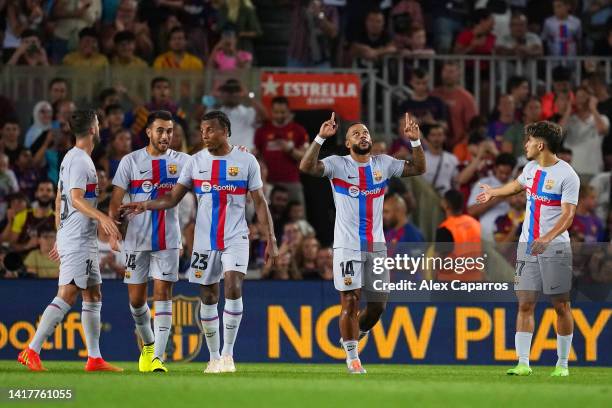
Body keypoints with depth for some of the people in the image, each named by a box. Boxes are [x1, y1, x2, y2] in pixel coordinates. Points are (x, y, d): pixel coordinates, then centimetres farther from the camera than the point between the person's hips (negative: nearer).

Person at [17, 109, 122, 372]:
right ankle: (31, 351, -16)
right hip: (77, 239, -11)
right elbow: (76, 199, -22)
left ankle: (95, 358, 11)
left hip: (84, 240, 11)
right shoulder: (80, 160, -12)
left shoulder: (72, 158, 17)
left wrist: (59, 239, 26)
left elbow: (59, 200, 22)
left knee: (93, 296, 10)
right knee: (67, 295, -14)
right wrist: (101, 217, -36)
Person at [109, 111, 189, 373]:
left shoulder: (182, 161, 5)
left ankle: (158, 356, -12)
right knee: (136, 298, 7)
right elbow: (116, 201, 1)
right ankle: (147, 344, 33)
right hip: (136, 240, 1)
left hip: (168, 240, -1)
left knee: (162, 293, -9)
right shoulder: (131, 161, 2)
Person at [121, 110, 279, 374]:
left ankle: (228, 354, -9)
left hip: (235, 238, -3)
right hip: (205, 240, 3)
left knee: (233, 288, -19)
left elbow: (260, 203, 3)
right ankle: (214, 357, 16)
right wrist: (146, 205, -16)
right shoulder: (195, 162, 4)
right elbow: (173, 198, 3)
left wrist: (270, 240, -1)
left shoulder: (246, 161, -1)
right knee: (208, 297, 5)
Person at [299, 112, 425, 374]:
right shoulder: (337, 165, -4)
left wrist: (415, 141, -9)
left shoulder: (383, 164, 7)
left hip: (376, 245, 4)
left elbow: (419, 168, 5)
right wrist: (321, 138, -28)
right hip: (347, 245, -4)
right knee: (350, 301, -6)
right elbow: (306, 167, -19)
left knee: (378, 304, 8)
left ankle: (355, 333, 34)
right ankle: (352, 356, 4)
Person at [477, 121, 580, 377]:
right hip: (527, 246, 6)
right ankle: (523, 363, -2)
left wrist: (548, 238, -35)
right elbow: (518, 185, 35)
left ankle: (562, 364, 7)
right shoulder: (531, 168, 11)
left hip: (555, 247, -6)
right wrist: (493, 192, 53)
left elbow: (568, 214, -19)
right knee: (525, 304, -1)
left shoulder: (567, 175, -11)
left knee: (561, 305, -1)